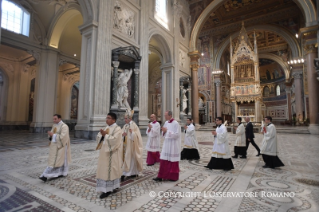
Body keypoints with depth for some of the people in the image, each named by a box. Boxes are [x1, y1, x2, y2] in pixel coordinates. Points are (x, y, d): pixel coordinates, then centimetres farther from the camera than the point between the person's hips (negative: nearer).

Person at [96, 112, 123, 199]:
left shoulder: (117, 129, -12)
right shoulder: (106, 128, 12)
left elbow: (114, 140, -25)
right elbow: (98, 138, 10)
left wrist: (106, 135, -19)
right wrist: (101, 134, -10)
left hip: (112, 153, -8)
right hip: (104, 152, 8)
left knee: (110, 170, -1)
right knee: (104, 170, 13)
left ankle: (108, 189, 9)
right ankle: (106, 188, 26)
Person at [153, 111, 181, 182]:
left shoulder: (176, 124, -14)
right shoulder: (166, 122, 7)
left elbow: (177, 134, -20)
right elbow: (163, 133, 15)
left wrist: (167, 130, -19)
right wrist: (164, 131, -9)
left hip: (173, 145, -7)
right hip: (166, 144, 7)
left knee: (173, 161, 5)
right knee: (163, 161, 7)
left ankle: (173, 177, 21)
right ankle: (160, 176, 14)